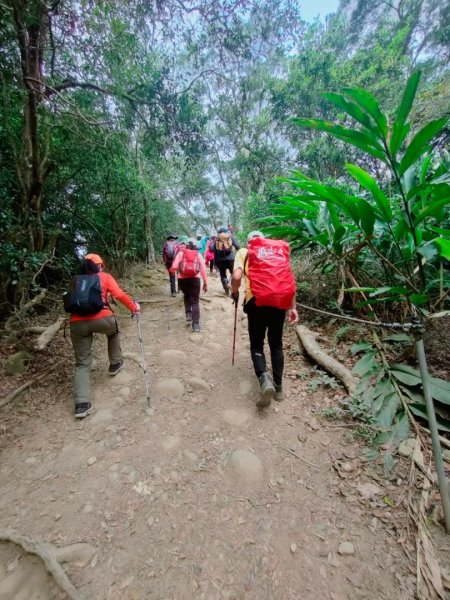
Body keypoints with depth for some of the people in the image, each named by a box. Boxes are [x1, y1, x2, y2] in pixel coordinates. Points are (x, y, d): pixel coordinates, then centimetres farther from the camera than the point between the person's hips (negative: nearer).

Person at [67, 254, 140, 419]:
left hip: (77, 323, 3)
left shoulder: (76, 281, 26)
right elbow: (119, 295, 4)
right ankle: (115, 364, 41)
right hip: (101, 318, -3)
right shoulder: (105, 277, 15)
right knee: (114, 331, 34)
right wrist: (134, 307, 15)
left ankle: (82, 404, 2)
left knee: (82, 363, 11)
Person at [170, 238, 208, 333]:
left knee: (187, 296, 30)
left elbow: (174, 267, -7)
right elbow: (203, 270, 2)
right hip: (194, 279, -1)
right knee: (195, 302, 4)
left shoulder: (181, 253, 9)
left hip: (182, 279, 1)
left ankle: (188, 314, 20)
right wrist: (205, 283, 4)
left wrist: (172, 270, 15)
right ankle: (196, 325, -2)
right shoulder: (198, 254, 10)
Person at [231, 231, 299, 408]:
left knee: (257, 344, 11)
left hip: (256, 300, -3)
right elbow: (290, 279, 12)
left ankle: (264, 379, -11)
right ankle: (278, 387, 21)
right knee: (276, 344, 18)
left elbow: (236, 276, -4)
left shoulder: (244, 252, 14)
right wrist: (292, 307, 13)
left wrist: (235, 292, 16)